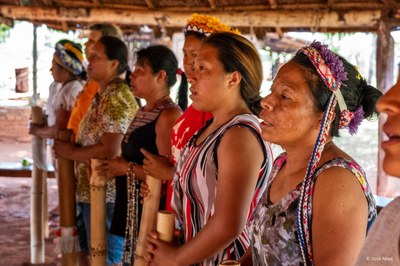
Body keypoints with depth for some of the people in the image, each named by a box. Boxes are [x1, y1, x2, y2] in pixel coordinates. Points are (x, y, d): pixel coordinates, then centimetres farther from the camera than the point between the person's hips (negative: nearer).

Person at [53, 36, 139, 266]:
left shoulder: (115, 97, -18)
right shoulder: (103, 94, 13)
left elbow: (109, 150, -25)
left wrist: (72, 153, -12)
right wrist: (71, 148, 2)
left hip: (106, 194, -10)